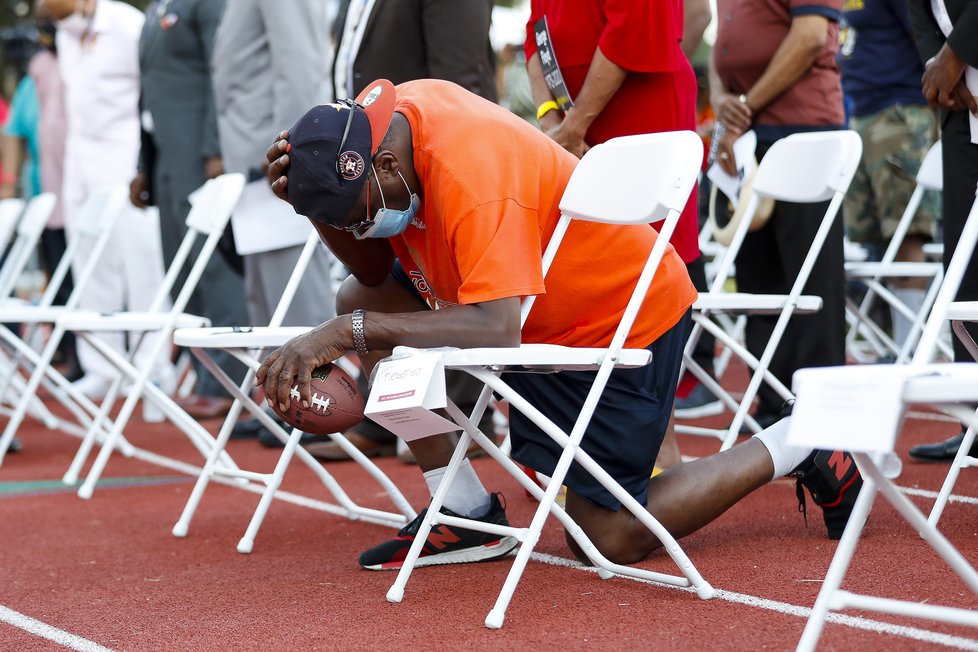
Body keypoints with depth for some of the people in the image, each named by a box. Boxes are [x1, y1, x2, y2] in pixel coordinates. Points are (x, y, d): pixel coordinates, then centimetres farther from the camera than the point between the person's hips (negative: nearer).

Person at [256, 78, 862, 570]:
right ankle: (468, 514, 1)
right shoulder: (377, 118, -9)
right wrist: (310, 198, -18)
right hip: (537, 310, 9)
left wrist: (348, 332, -44)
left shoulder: (471, 175, -35)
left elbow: (496, 327, -44)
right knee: (361, 303, -2)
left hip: (628, 314, -9)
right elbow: (373, 270, -1)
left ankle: (797, 445, 9)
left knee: (616, 537, -8)